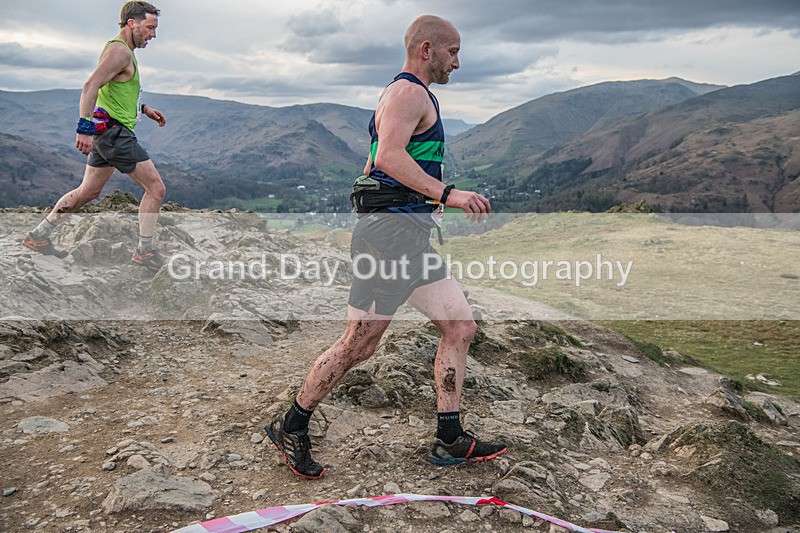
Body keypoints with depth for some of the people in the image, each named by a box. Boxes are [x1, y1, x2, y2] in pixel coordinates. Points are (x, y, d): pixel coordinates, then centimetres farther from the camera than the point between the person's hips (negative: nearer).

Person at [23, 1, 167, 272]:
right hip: (115, 131, -10)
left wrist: (143, 108, 27)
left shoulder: (121, 51, 19)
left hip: (107, 131, 10)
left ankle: (38, 236, 24)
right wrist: (85, 127, -31)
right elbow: (91, 86, -25)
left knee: (88, 192, 17)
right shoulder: (120, 51, -14)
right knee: (156, 188, -6)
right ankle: (144, 252, 0)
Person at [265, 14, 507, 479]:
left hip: (413, 236, 11)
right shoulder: (410, 92, -7)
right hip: (393, 229, -11)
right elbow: (390, 156, -26)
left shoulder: (413, 94, 26)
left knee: (461, 327, 8)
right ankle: (290, 428, 14)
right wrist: (447, 193, -29)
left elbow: (375, 164, 29)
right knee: (359, 344, -4)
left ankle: (451, 440, 16)